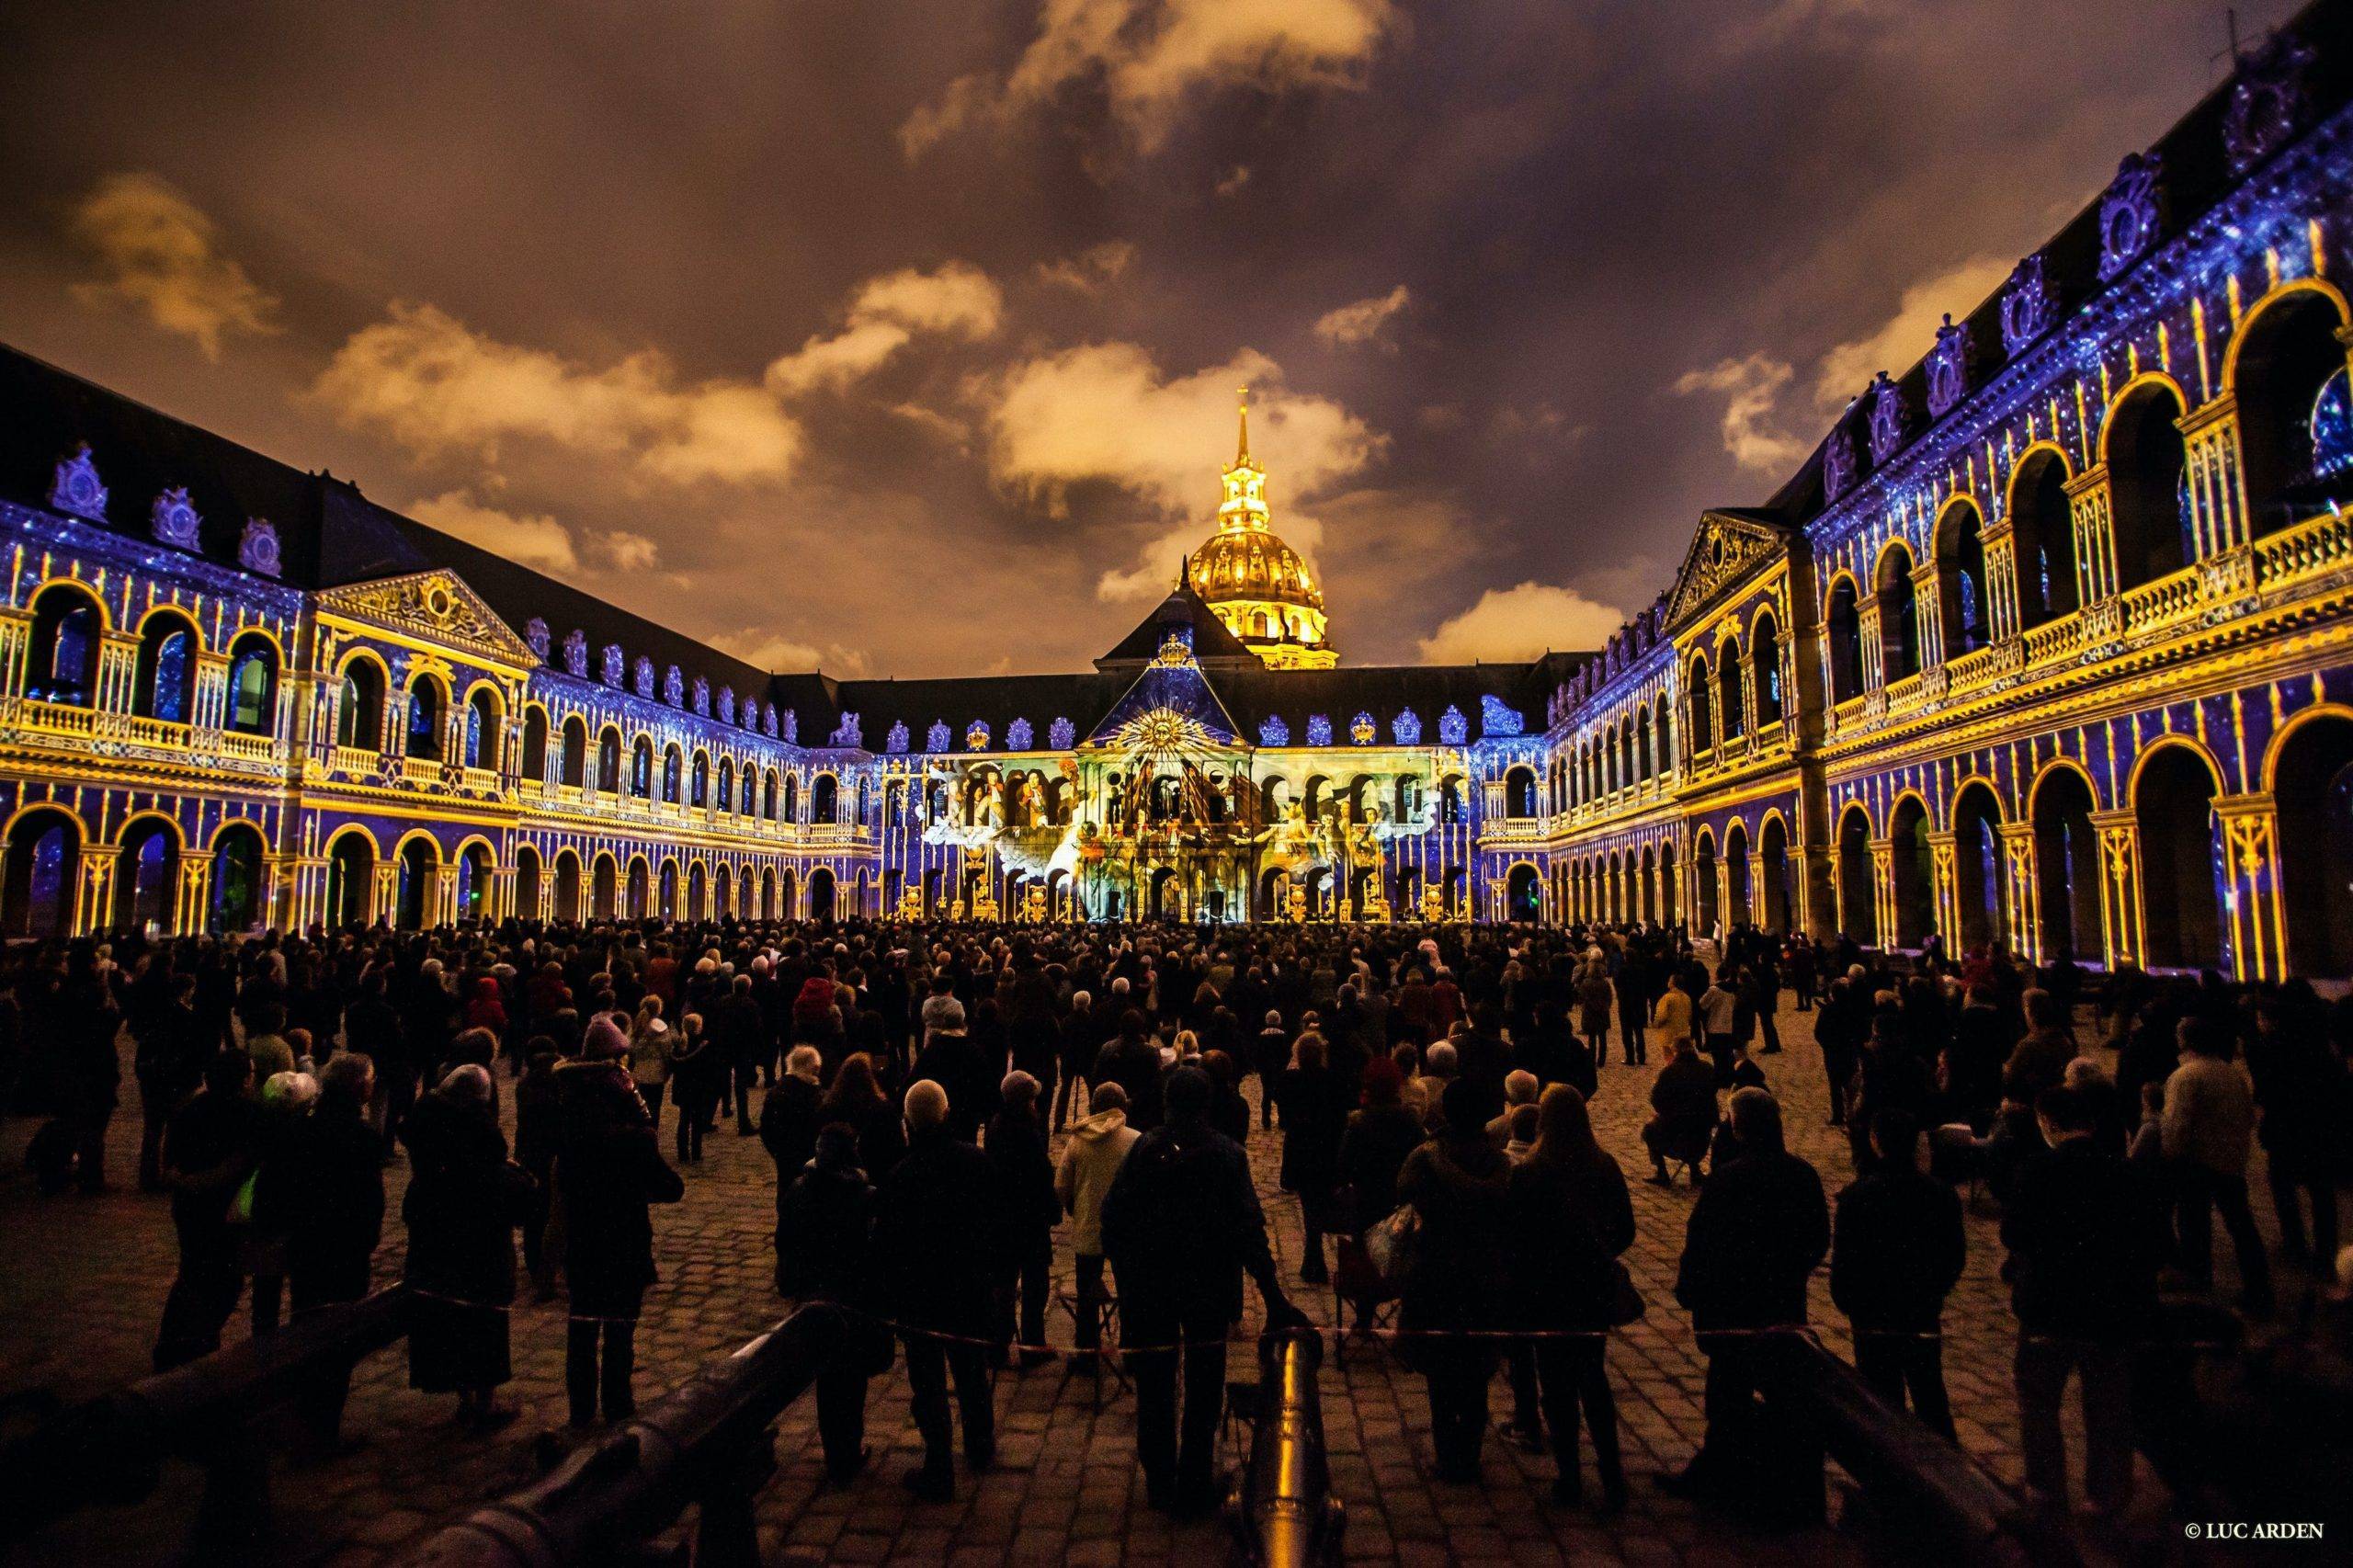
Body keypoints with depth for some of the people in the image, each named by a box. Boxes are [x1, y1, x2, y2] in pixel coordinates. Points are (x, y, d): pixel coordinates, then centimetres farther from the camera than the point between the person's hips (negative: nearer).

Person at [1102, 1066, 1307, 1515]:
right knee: (1203, 1389, 14)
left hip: (1148, 1288, 1)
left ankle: (1159, 1482, 26)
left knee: (1155, 1386, 16)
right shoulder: (1227, 1153, -11)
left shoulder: (1143, 1148, -7)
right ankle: (1194, 1486, 20)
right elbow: (1249, 1229, -15)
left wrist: (1124, 1271, 5)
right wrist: (1273, 1297, -13)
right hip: (1209, 1288, -1)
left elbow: (1113, 1214, -7)